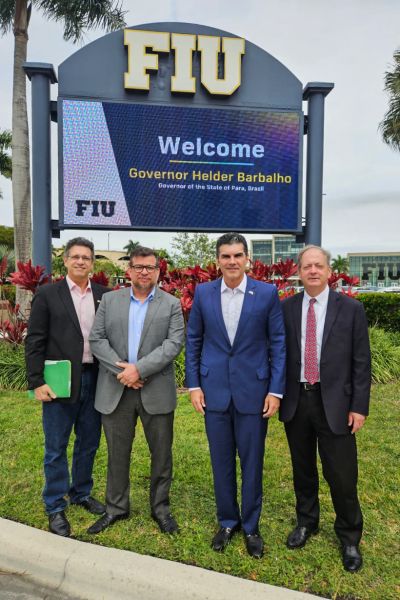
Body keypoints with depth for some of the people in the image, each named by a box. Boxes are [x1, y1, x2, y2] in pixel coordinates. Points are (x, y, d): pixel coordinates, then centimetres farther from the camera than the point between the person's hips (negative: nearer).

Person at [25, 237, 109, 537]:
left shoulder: (104, 295, 5)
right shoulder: (47, 294, -3)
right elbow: (35, 342, -5)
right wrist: (37, 382, -11)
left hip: (94, 379, 3)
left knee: (89, 443, 16)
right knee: (56, 447, 9)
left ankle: (81, 493, 37)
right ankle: (55, 507, 26)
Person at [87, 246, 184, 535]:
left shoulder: (172, 304, 1)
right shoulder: (110, 300, 7)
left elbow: (173, 344, -9)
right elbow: (97, 340, 0)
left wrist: (139, 369, -18)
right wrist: (120, 370, -13)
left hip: (156, 391, -1)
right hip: (116, 390, 2)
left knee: (161, 453, 10)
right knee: (117, 453, 14)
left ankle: (160, 508, 31)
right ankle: (116, 508, 34)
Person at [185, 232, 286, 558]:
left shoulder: (268, 293, -5)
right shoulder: (203, 293, 0)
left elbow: (278, 343, -3)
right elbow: (193, 341, 5)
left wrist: (276, 390, -6)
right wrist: (193, 385, 1)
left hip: (253, 390, -1)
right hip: (215, 390, 2)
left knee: (252, 461, 11)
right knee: (222, 461, 14)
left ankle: (251, 525, 33)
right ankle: (227, 521, 35)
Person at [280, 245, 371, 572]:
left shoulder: (351, 308, -4)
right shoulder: (287, 308, 1)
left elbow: (361, 361, -3)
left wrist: (359, 406, -6)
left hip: (334, 402, -2)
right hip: (296, 401, 2)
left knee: (342, 475, 6)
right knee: (302, 469, 18)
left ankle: (350, 537, 31)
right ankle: (306, 521, 42)